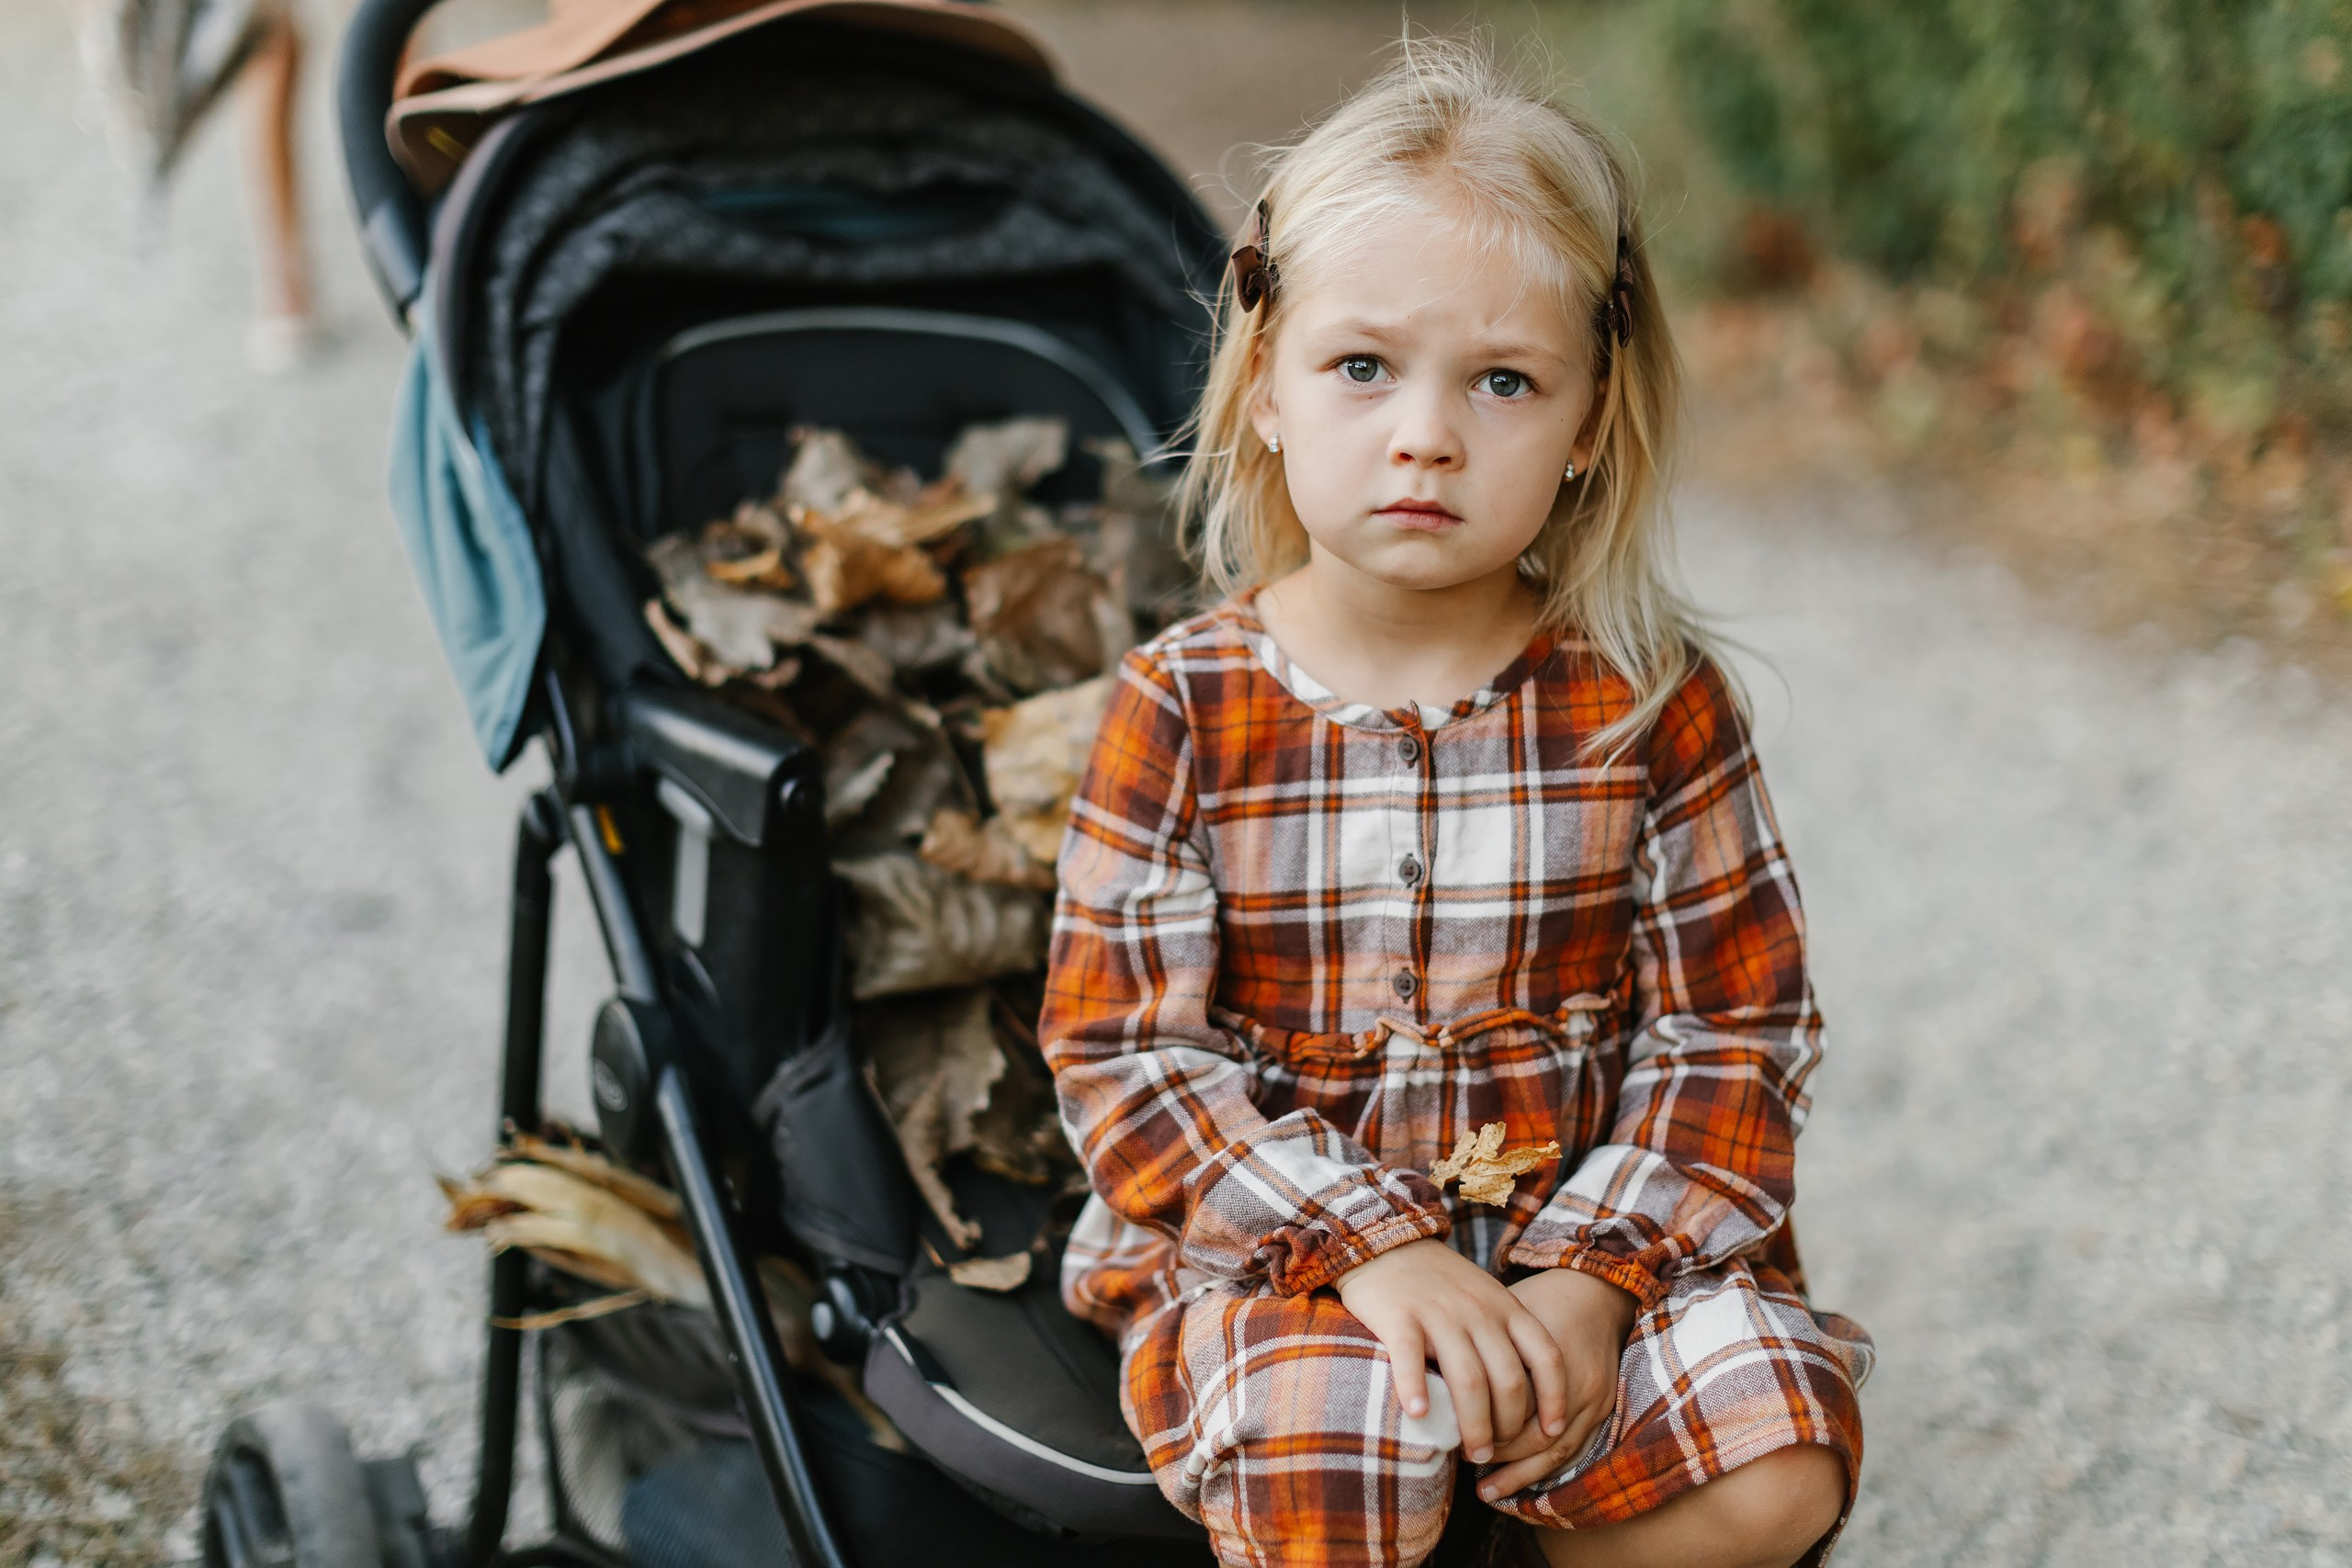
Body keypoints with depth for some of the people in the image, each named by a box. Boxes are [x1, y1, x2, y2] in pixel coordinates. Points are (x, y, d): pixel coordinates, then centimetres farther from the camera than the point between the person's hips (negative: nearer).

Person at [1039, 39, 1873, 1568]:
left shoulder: (1656, 700, -2)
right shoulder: (1181, 708, -6)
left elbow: (1736, 1024, -1)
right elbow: (1121, 1051, -8)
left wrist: (1591, 1280, -15)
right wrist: (1364, 1245, -20)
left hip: (1596, 1228, 2)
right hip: (1269, 1241, -2)